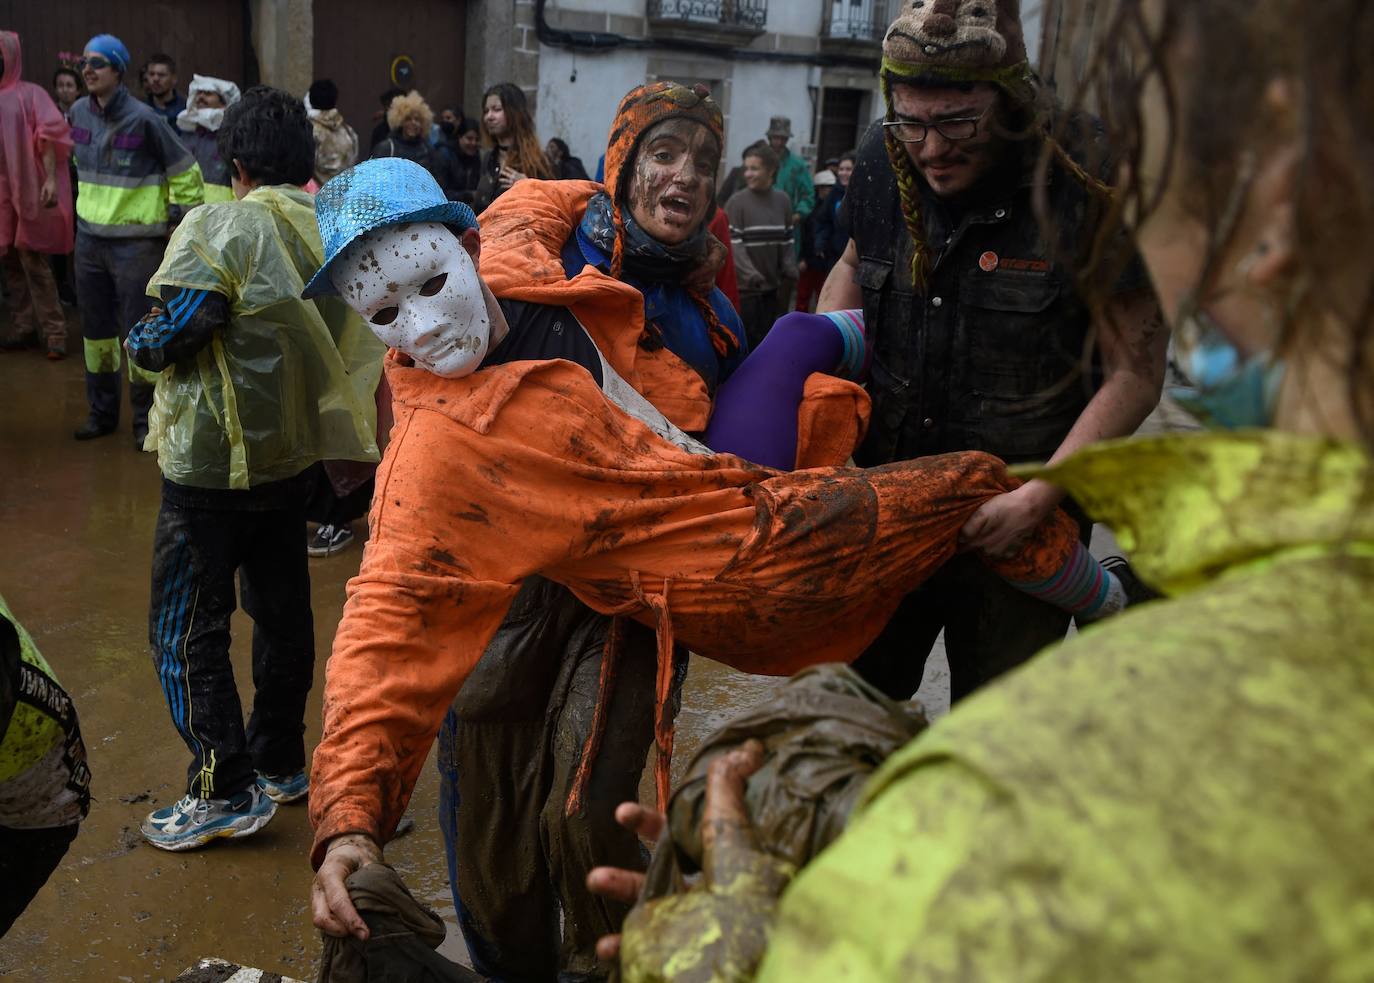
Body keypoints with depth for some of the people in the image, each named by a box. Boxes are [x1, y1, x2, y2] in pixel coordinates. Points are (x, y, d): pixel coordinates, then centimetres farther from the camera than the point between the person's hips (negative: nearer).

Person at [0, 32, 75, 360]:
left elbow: (50, 135, -10)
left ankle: (54, 330, -3)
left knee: (32, 258, -8)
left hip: (27, 191, -6)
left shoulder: (29, 93, -3)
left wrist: (50, 178, -20)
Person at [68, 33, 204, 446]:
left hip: (137, 242, -6)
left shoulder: (143, 119, -14)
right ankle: (101, 411, 26)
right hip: (89, 238, 6)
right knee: (95, 328, 13)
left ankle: (145, 418, 12)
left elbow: (185, 173, -7)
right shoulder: (79, 113, 2)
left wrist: (181, 220, -3)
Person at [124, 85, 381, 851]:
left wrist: (136, 340, 0)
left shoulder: (221, 228, -17)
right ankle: (281, 764, 30)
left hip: (215, 463, -7)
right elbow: (353, 343, 4)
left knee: (188, 630, 5)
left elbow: (168, 336, -20)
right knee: (283, 611, 18)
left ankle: (227, 791, 9)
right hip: (295, 452, 7)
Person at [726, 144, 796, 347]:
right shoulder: (737, 201, -8)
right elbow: (733, 243, -14)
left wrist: (790, 268, -3)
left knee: (765, 337, 13)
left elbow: (787, 240, 13)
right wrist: (749, 273, -26)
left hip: (771, 285, 5)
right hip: (743, 286, -5)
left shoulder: (782, 200, 7)